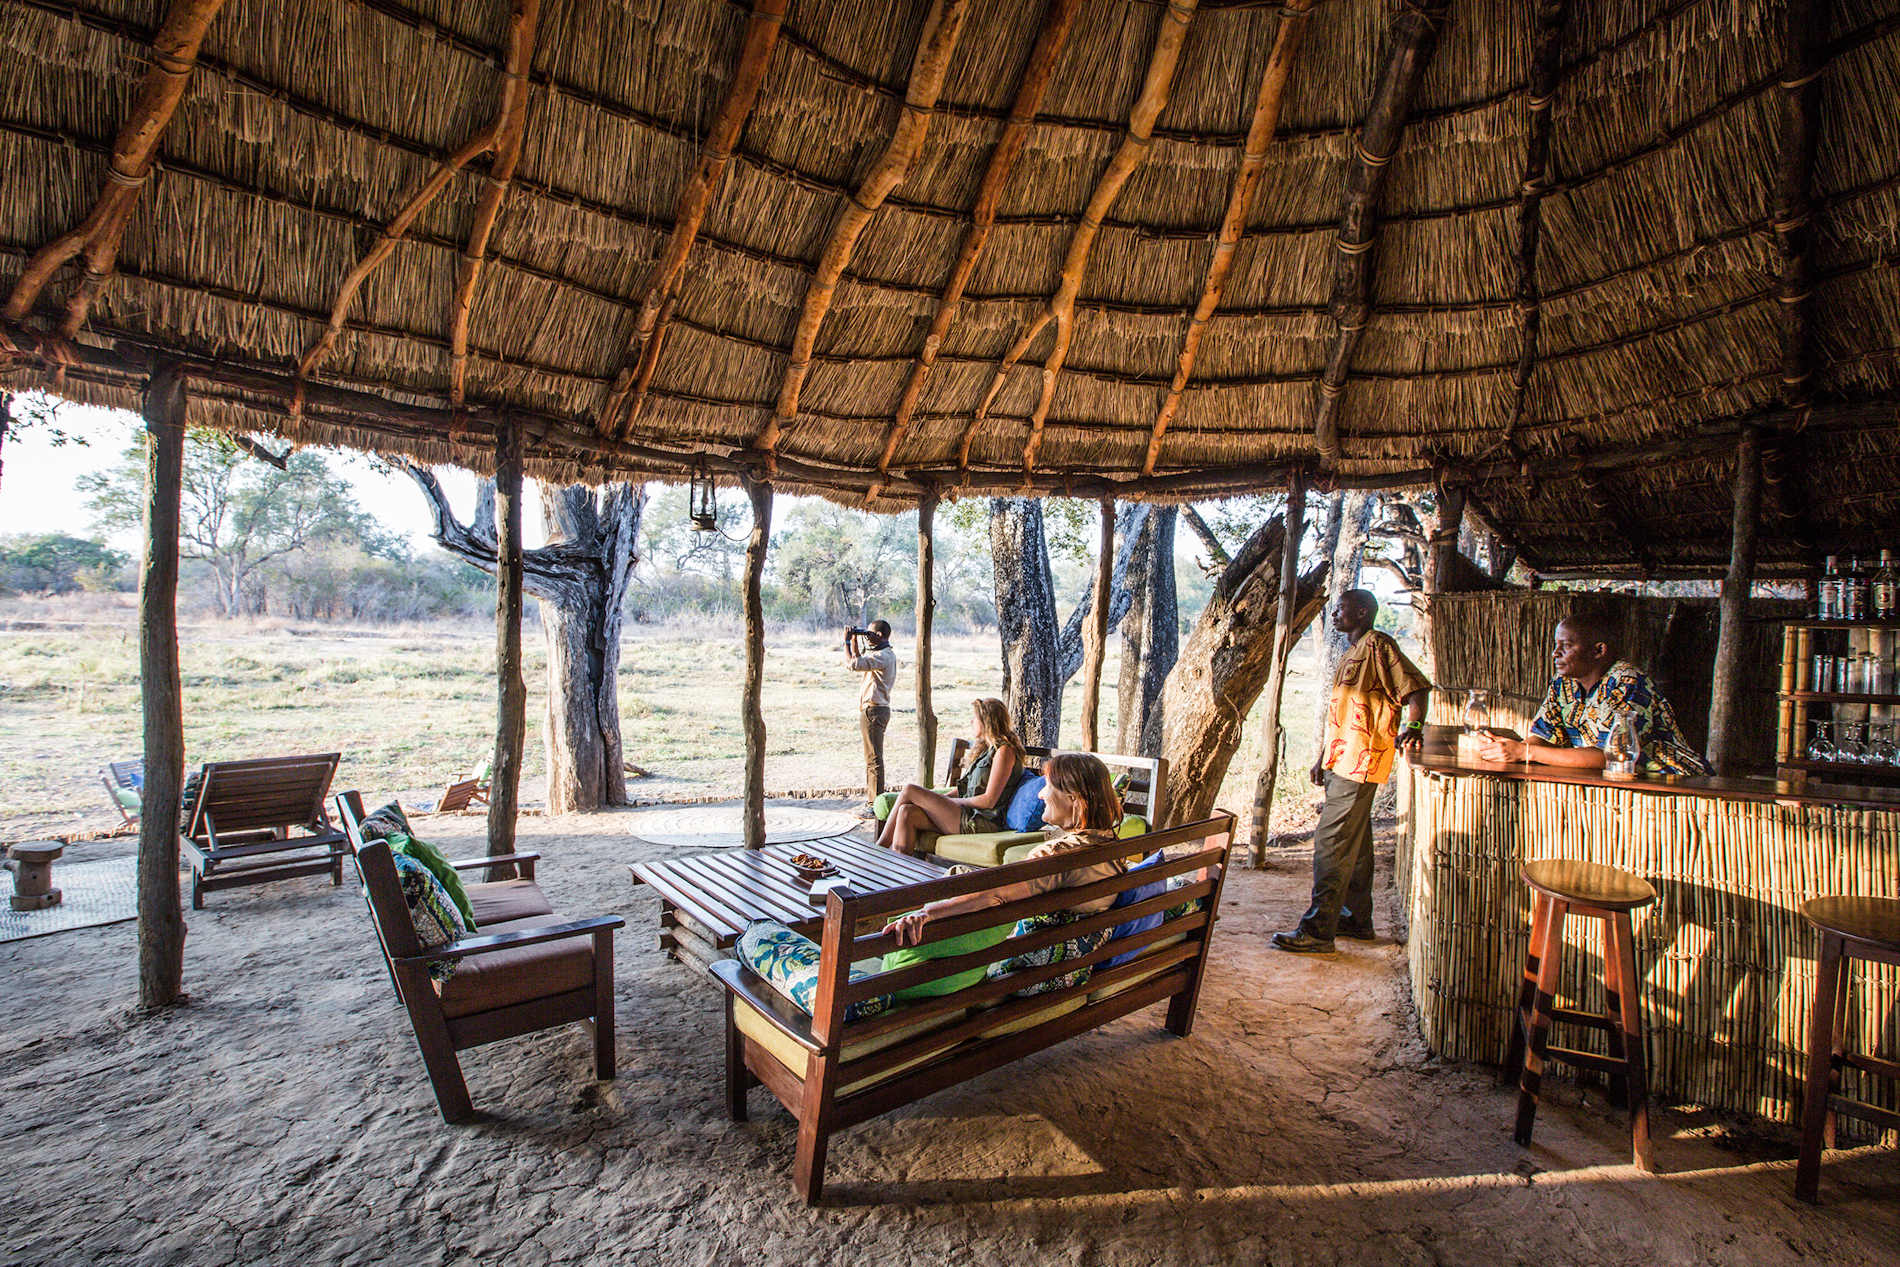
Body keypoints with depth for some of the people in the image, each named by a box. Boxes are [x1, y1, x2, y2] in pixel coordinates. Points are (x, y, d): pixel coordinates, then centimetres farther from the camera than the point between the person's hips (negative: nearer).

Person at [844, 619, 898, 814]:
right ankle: (871, 798, 27)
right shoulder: (885, 654, 16)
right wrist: (854, 642, 15)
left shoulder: (883, 656, -18)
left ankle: (876, 804, -4)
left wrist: (846, 642, -13)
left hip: (873, 710, -11)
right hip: (872, 710, 11)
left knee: (874, 759, -8)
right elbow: (859, 661, 27)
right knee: (871, 757, 18)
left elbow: (853, 663, -27)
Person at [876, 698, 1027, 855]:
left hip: (984, 822, -9)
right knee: (907, 812, -12)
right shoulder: (985, 748, 22)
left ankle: (882, 846, 0)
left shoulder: (1005, 751, -9)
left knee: (909, 790, -10)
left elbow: (989, 800, -14)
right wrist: (942, 800, 7)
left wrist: (953, 802, -6)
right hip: (969, 813, 9)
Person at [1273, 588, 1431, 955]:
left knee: (1331, 844, -11)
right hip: (1342, 762, 10)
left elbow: (1416, 687, -17)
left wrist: (1413, 727, -32)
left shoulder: (1378, 645, -8)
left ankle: (1318, 930, -8)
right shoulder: (1352, 654, 21)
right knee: (1354, 845, 16)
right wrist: (1324, 758, 24)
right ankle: (1357, 920, 26)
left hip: (1358, 763, -10)